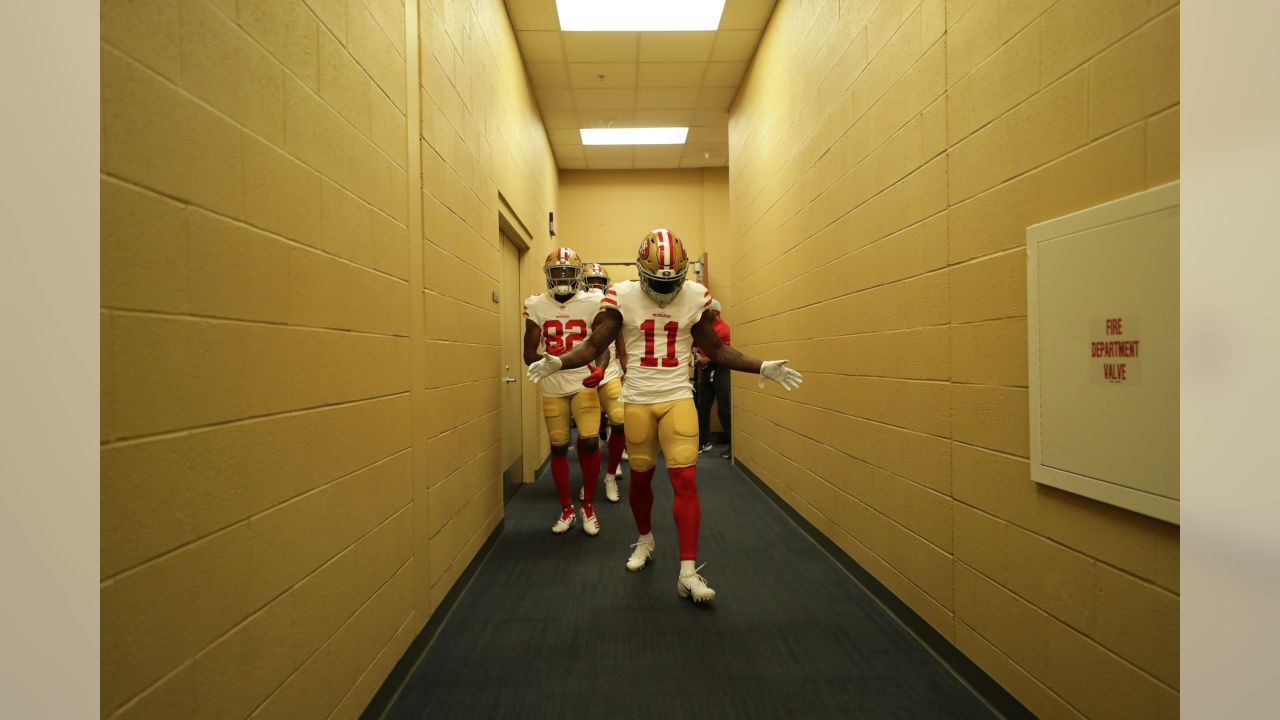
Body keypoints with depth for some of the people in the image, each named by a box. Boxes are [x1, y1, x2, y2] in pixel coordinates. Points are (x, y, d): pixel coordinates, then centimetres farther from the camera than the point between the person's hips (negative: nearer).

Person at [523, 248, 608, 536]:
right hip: (553, 387, 2)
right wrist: (550, 360, -21)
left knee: (589, 442, -9)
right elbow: (529, 354, -2)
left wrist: (600, 368, -22)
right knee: (559, 447, 7)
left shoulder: (593, 302, -5)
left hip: (585, 383, -1)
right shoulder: (536, 305, -1)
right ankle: (566, 509, 26)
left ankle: (588, 506, 15)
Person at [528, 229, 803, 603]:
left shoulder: (695, 297, -1)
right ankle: (645, 540, 40)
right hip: (637, 400, 0)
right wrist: (557, 362, -22)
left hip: (678, 399, 0)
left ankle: (688, 574, 0)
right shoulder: (622, 296, -5)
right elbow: (593, 346, -5)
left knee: (686, 480, -8)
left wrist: (762, 367, -3)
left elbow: (717, 350, 6)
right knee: (640, 477, 13)